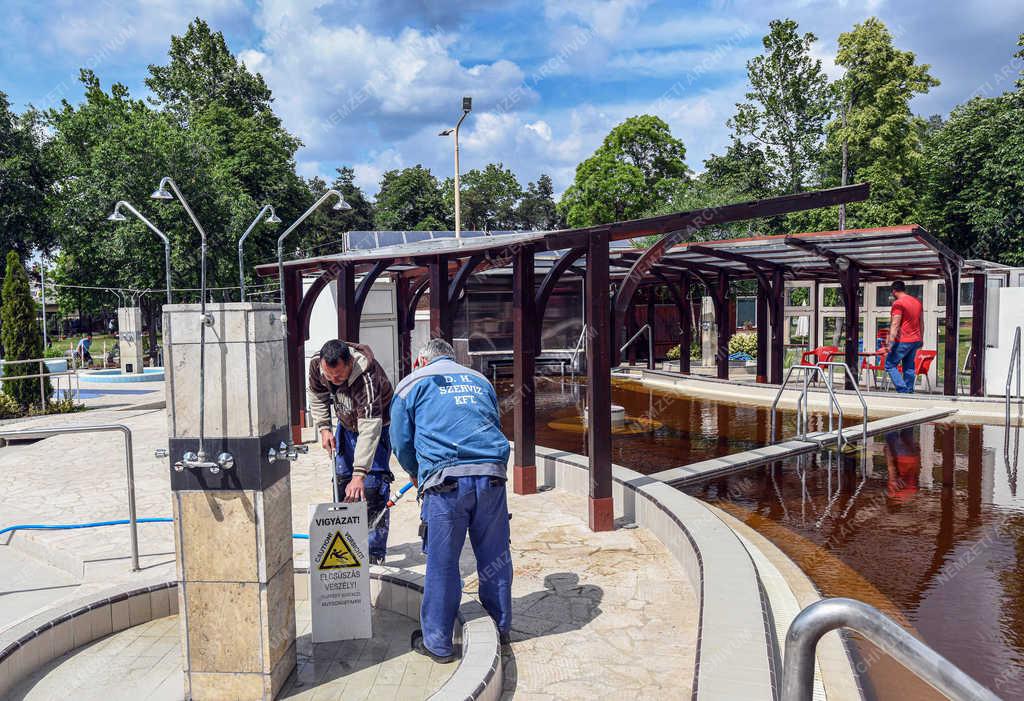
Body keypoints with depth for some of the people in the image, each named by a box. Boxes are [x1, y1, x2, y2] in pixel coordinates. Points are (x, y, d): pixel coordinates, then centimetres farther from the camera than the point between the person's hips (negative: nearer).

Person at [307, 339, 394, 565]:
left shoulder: (367, 377, -41)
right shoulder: (316, 364, -22)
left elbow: (370, 429, -45)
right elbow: (317, 396, 1)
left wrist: (359, 474, -49)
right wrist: (324, 428, -8)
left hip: (376, 424, -6)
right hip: (347, 425, 6)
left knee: (372, 487, -11)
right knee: (341, 480, 9)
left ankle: (375, 551, -1)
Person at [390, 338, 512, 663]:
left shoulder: (412, 383, 16)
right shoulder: (480, 380, 25)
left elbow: (401, 442, 16)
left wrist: (416, 474, 33)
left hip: (446, 481, -3)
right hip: (492, 477, 4)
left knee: (442, 563, 7)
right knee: (495, 556, 16)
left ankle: (437, 642, 19)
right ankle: (500, 628, 31)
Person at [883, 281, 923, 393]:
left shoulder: (898, 303, -12)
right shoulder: (916, 301, 14)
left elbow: (895, 325, -19)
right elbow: (920, 322, 20)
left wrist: (890, 343, -22)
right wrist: (920, 339, 27)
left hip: (903, 341, -8)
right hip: (916, 340, 8)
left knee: (890, 365, -3)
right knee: (909, 367, 12)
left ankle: (903, 390, -12)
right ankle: (909, 391, 12)